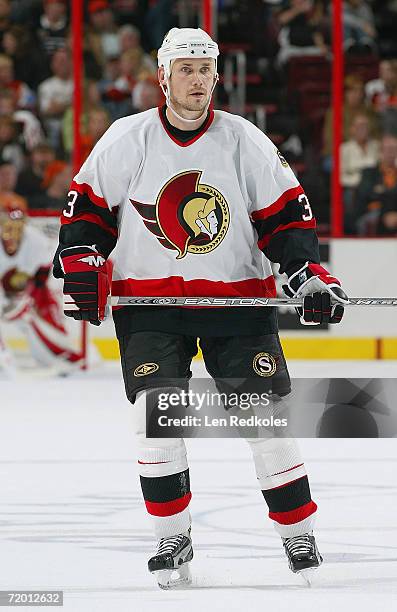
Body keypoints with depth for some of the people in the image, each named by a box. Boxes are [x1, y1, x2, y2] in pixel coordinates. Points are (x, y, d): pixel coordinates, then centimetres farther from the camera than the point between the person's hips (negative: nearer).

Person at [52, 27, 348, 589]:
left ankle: (299, 537, 9)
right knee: (155, 413, -13)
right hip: (147, 300, 0)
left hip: (237, 297, 0)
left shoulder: (245, 141, -1)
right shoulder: (126, 139, -2)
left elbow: (285, 212, 3)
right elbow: (88, 204, 5)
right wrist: (80, 265, -9)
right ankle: (173, 542, 0)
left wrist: (306, 270, -10)